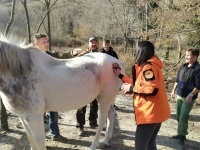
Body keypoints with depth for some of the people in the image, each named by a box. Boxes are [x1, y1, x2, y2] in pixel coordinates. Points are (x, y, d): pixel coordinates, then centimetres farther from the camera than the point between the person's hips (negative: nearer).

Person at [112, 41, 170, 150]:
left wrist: (131, 89, -16)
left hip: (150, 113, -10)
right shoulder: (149, 66, 15)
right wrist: (120, 75, 18)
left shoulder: (148, 66, -15)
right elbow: (139, 83, 17)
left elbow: (153, 89, -25)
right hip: (155, 112, 10)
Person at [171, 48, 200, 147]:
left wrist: (190, 95, -20)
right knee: (178, 116, 14)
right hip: (179, 95, 7)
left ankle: (182, 136, 10)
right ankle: (181, 134, 29)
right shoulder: (183, 66, 7)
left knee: (183, 117, -5)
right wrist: (174, 90, 13)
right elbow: (177, 80, 16)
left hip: (189, 97, -7)